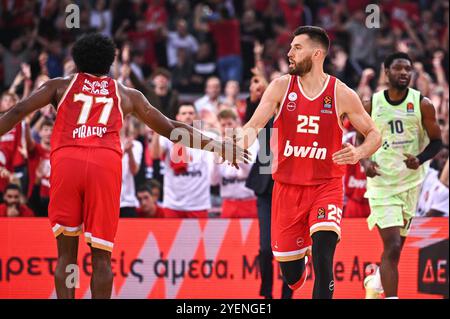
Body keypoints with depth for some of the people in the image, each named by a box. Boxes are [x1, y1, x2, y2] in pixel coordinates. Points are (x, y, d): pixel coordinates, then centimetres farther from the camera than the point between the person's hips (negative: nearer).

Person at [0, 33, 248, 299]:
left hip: (66, 159, 0)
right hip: (107, 163, 0)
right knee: (101, 255, 4)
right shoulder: (127, 95, 26)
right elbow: (170, 129, 27)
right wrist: (218, 147, 33)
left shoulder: (60, 85, 24)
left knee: (66, 253, 5)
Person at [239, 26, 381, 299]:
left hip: (326, 187, -2)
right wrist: (243, 139, -33)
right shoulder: (281, 87, -1)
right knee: (291, 276, 7)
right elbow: (253, 126, -9)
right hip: (287, 187, 2)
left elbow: (374, 134, 5)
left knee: (322, 262, -24)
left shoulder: (342, 95, -5)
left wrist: (359, 153, -17)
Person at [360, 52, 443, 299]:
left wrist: (420, 159, -17)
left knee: (397, 246, 16)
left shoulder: (422, 105, -3)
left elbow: (436, 141, 3)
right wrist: (365, 161, -11)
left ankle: (377, 280, 45)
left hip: (411, 182, 2)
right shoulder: (371, 105, -2)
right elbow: (362, 141, 10)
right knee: (393, 246, -15)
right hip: (382, 183, -2)